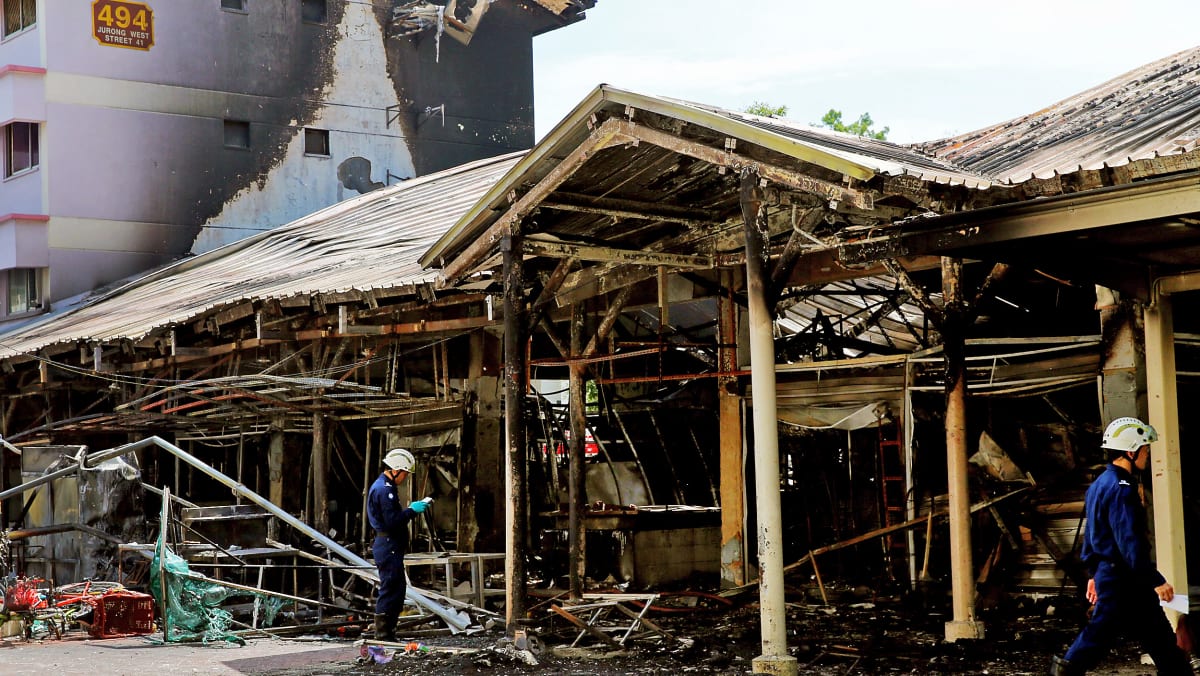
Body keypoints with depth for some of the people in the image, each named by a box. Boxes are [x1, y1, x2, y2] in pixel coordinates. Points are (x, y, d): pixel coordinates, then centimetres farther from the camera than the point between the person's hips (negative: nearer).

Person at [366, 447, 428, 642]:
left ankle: (387, 634, 20)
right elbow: (392, 521, -22)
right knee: (390, 589, -8)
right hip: (388, 546, -11)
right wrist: (412, 510, -13)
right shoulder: (384, 490, -16)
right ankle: (383, 635, -5)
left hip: (391, 547, 11)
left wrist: (411, 509, 13)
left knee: (398, 589, 15)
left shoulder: (385, 487, 20)